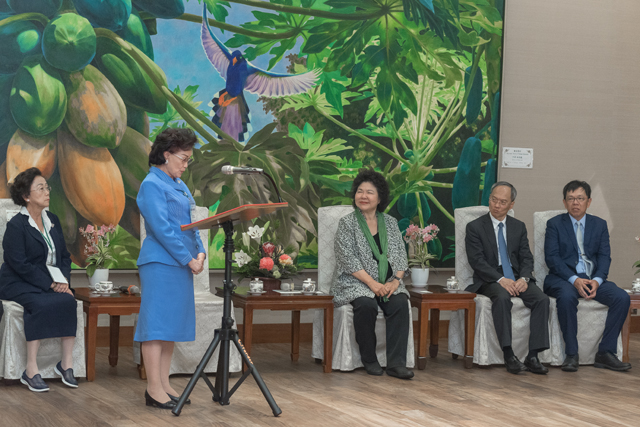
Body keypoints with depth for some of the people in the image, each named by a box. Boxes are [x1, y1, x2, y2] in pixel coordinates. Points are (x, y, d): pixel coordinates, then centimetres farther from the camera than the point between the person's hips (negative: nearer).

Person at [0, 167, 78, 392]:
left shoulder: (52, 221, 15)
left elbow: (64, 255, 16)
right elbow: (19, 264, -16)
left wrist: (63, 280, -3)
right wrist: (50, 284, -20)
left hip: (51, 283, 6)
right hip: (20, 284, -6)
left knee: (68, 301, -25)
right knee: (41, 305, -34)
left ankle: (67, 363, -17)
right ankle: (31, 371, -29)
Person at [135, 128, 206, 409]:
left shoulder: (180, 185, 18)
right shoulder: (152, 185, -9)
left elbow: (191, 222, 18)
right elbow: (162, 228, -16)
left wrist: (200, 252, 3)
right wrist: (188, 259, -15)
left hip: (181, 263, 9)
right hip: (160, 262, -9)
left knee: (172, 323, 9)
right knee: (157, 322, -7)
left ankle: (164, 384, 15)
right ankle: (154, 389, -5)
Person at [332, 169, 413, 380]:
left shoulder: (390, 222, 13)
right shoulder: (347, 223, 2)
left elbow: (401, 255, 10)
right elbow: (349, 259, -8)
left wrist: (396, 280, -9)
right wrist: (372, 283, -18)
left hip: (388, 283, 3)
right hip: (357, 283, -3)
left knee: (400, 302, -28)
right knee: (366, 305, -33)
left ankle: (396, 363, -28)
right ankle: (369, 360, -15)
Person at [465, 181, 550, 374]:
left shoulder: (519, 227, 15)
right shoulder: (475, 227, 2)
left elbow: (526, 258, 9)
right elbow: (477, 261, -8)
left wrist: (524, 278, -13)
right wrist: (501, 279, -21)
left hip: (517, 279, 4)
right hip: (490, 280, -4)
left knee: (542, 299, -25)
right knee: (502, 297, -37)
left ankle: (533, 356, -26)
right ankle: (509, 356, -36)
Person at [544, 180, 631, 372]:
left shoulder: (599, 224, 14)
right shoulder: (554, 224, 5)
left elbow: (604, 257, 6)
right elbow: (552, 257, -5)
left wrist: (597, 281, -15)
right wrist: (574, 279, -20)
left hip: (593, 279, 3)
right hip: (564, 278, -3)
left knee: (622, 297, -23)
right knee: (567, 296, -37)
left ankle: (605, 352, -17)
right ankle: (571, 354, -28)